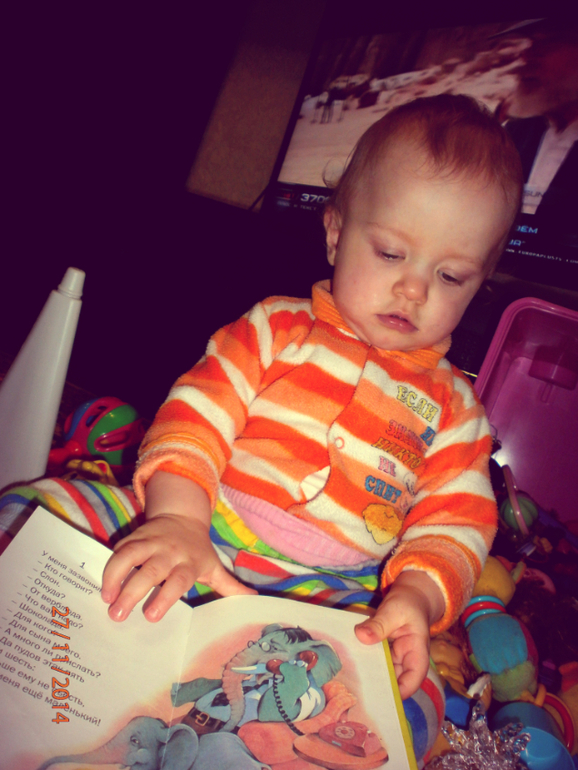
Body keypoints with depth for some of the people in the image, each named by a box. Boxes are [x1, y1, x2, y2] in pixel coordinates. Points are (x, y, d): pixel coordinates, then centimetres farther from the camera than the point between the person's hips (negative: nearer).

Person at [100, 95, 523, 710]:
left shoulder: (452, 406, 11)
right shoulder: (278, 327, 7)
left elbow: (456, 521, 4)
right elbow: (197, 411, -3)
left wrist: (418, 595, -18)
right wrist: (177, 515, -22)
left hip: (336, 605, 1)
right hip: (197, 537, 0)